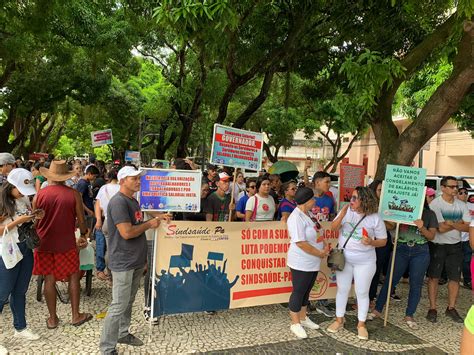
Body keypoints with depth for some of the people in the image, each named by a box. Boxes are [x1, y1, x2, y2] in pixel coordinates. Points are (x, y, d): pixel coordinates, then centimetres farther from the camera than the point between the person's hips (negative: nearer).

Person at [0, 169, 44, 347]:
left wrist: (35, 217, -4)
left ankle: (20, 328, 31)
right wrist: (19, 221, -24)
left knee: (20, 291, 17)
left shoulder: (24, 198, 3)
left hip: (26, 249, 6)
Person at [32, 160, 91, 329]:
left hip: (44, 244, 2)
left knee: (49, 280, 10)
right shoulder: (73, 194, -10)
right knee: (73, 277, 12)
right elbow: (81, 220, -4)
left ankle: (53, 319, 21)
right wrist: (83, 235, 15)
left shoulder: (39, 195, -6)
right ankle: (76, 315, 19)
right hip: (66, 244, -1)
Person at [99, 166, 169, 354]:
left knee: (129, 302, 19)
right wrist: (149, 224, -14)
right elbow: (127, 232, -25)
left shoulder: (133, 201, 12)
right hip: (123, 263, -9)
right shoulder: (118, 202, -19)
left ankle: (123, 333, 34)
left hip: (136, 261, 9)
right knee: (119, 306, -2)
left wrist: (156, 219, 8)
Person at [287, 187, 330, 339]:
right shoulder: (296, 218, -22)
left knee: (306, 291, 19)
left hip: (312, 263, 9)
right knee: (298, 292, 4)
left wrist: (324, 246, 0)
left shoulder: (307, 215, 8)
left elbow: (317, 235, 18)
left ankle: (303, 318, 34)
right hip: (301, 264, -9)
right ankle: (295, 323, 18)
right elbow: (301, 243, -26)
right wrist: (320, 253, -17)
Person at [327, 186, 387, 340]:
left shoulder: (375, 218, -11)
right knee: (342, 290, 13)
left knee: (362, 293, 8)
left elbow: (383, 241, -4)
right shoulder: (346, 211, -7)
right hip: (343, 259, 2)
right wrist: (343, 213, -26)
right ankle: (339, 320, 29)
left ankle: (361, 324, 25)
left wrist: (371, 242, -25)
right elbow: (333, 228, -13)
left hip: (365, 262, -2)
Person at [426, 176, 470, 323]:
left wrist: (451, 223, -20)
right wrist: (459, 223, -10)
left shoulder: (461, 205, 2)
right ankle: (432, 308, 13)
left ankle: (451, 308, 23)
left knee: (455, 278, 9)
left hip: (455, 246, 5)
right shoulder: (435, 204, -14)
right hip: (438, 245, -5)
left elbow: (467, 227, -4)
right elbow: (441, 228, -20)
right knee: (434, 277, 3)